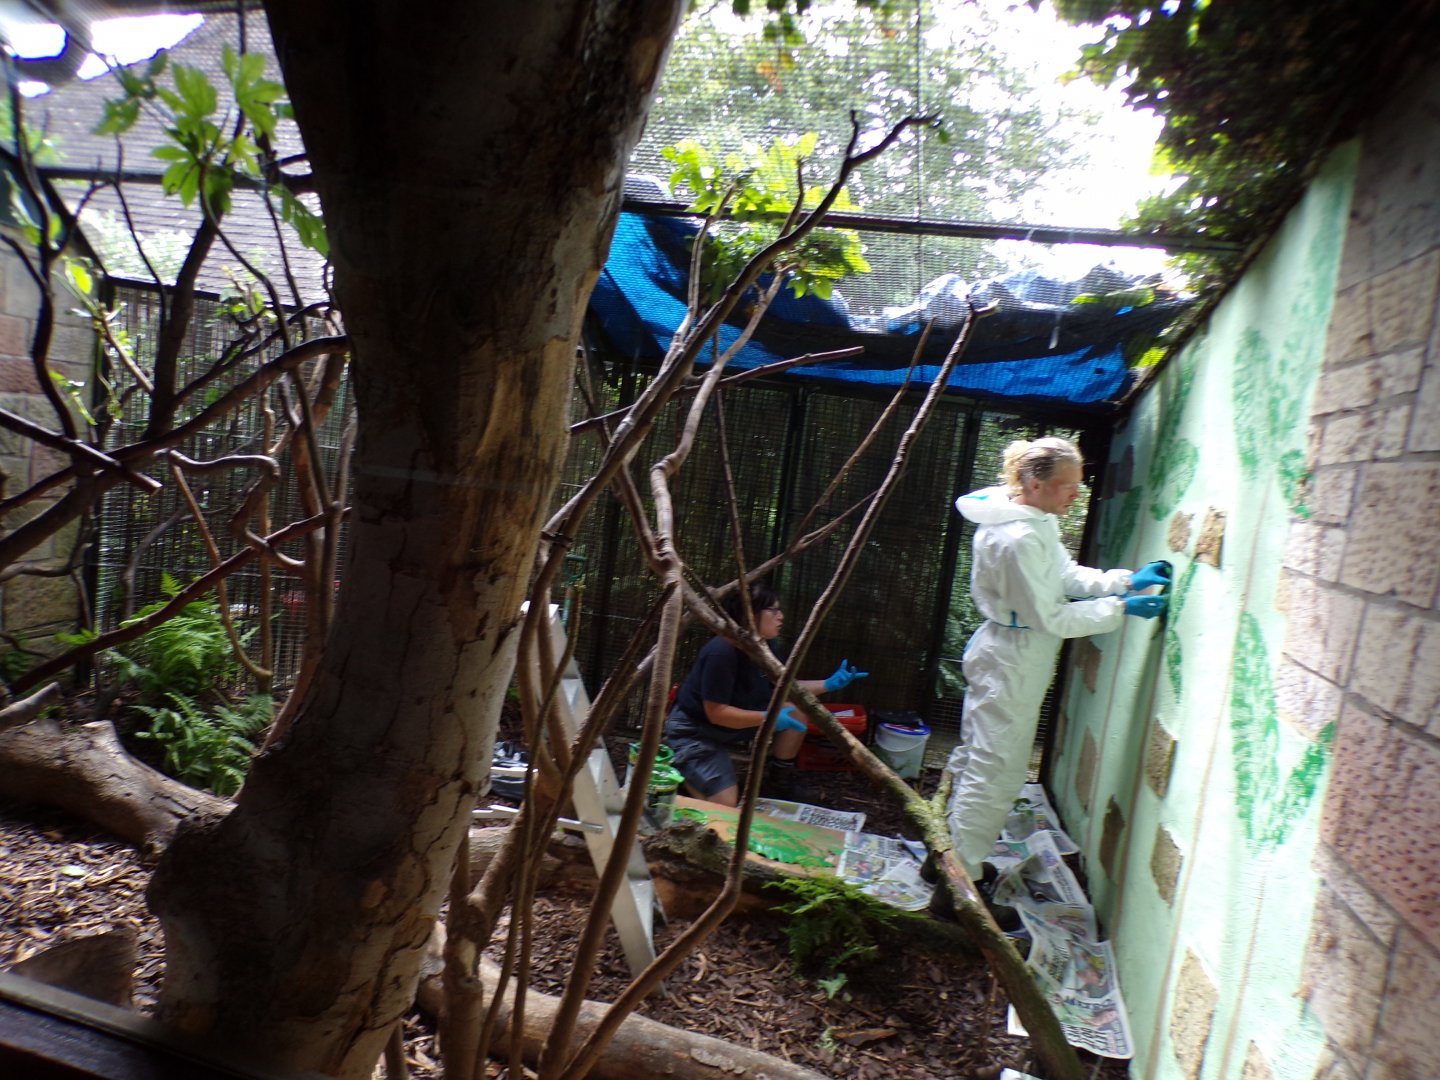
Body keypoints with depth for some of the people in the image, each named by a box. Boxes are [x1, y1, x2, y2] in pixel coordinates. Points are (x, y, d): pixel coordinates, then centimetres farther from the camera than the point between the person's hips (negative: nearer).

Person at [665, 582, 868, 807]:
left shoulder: (764, 646, -6)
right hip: (696, 731, -8)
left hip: (734, 724, 8)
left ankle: (780, 780, 11)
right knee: (726, 807, -15)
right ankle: (682, 765, 9)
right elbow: (716, 713, -29)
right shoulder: (722, 652, -31)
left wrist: (829, 684, -6)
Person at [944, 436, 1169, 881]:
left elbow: (1068, 576, 13)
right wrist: (1120, 608, -17)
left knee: (975, 759, 20)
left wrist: (1127, 581, 0)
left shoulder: (1037, 521, 5)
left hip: (1005, 658, 10)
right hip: (1011, 665, -10)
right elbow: (1048, 617, -22)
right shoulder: (1019, 538, -27)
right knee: (997, 771, 0)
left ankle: (951, 849, 37)